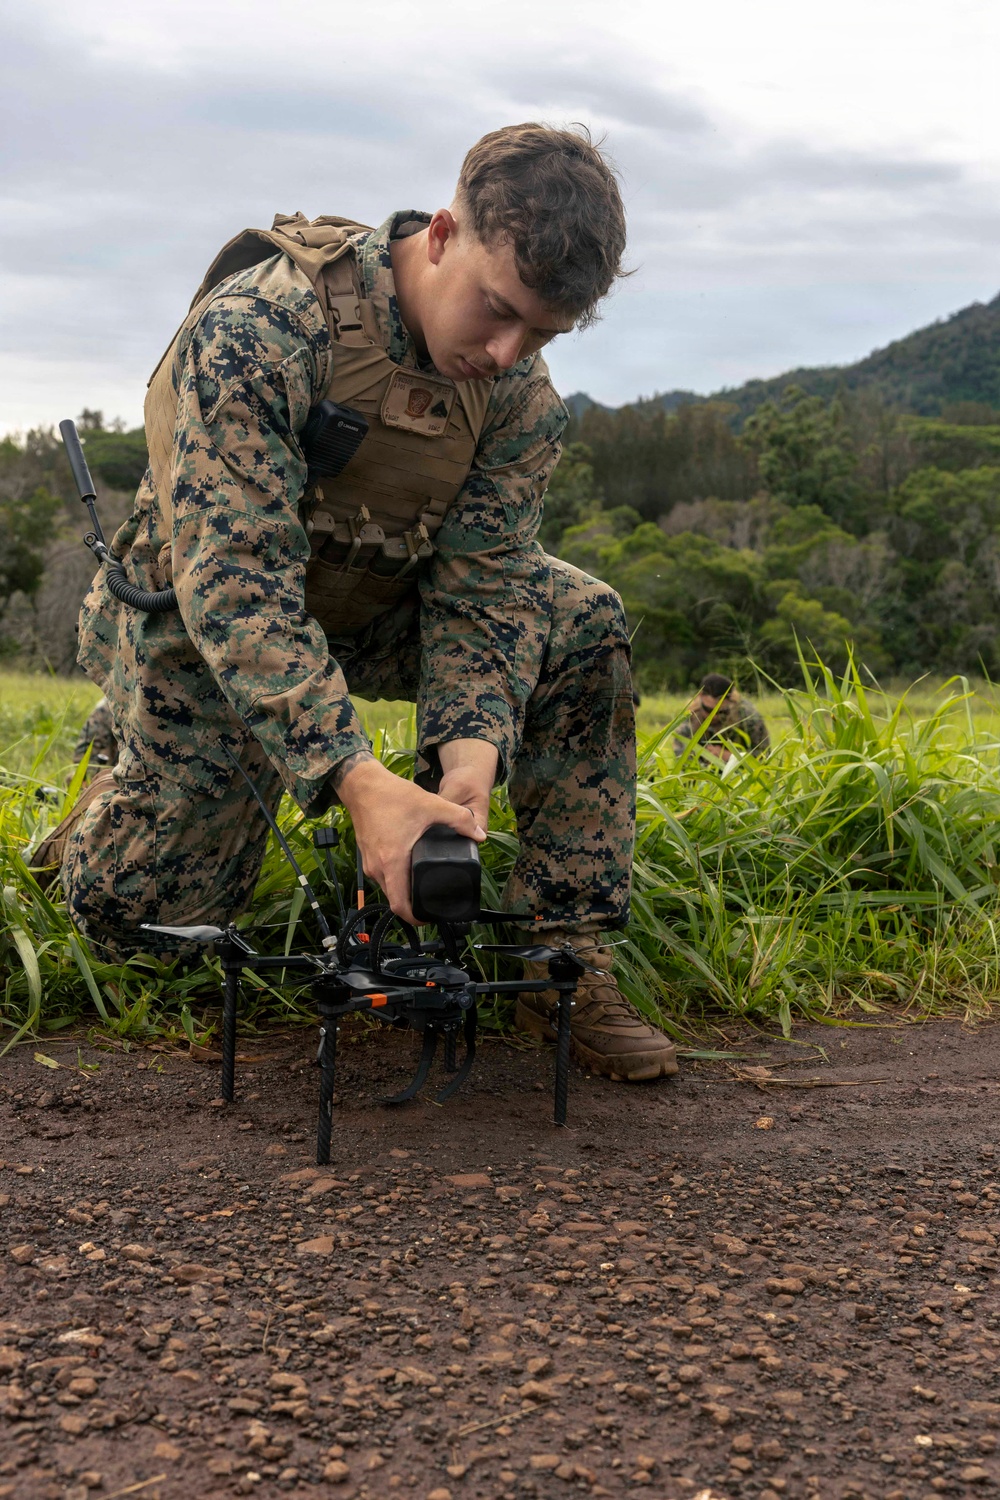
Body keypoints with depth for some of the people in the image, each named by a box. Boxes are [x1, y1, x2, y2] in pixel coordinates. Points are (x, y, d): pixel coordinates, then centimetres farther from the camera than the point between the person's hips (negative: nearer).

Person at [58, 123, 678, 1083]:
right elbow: (234, 583, -38)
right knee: (137, 913, -9)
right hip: (200, 627, -4)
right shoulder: (257, 329, -32)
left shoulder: (520, 395, -14)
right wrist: (359, 780, -47)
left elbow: (480, 587, -16)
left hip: (377, 612, 5)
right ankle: (122, 808, 28)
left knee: (584, 624, -17)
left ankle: (565, 954, -11)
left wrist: (470, 751, -35)